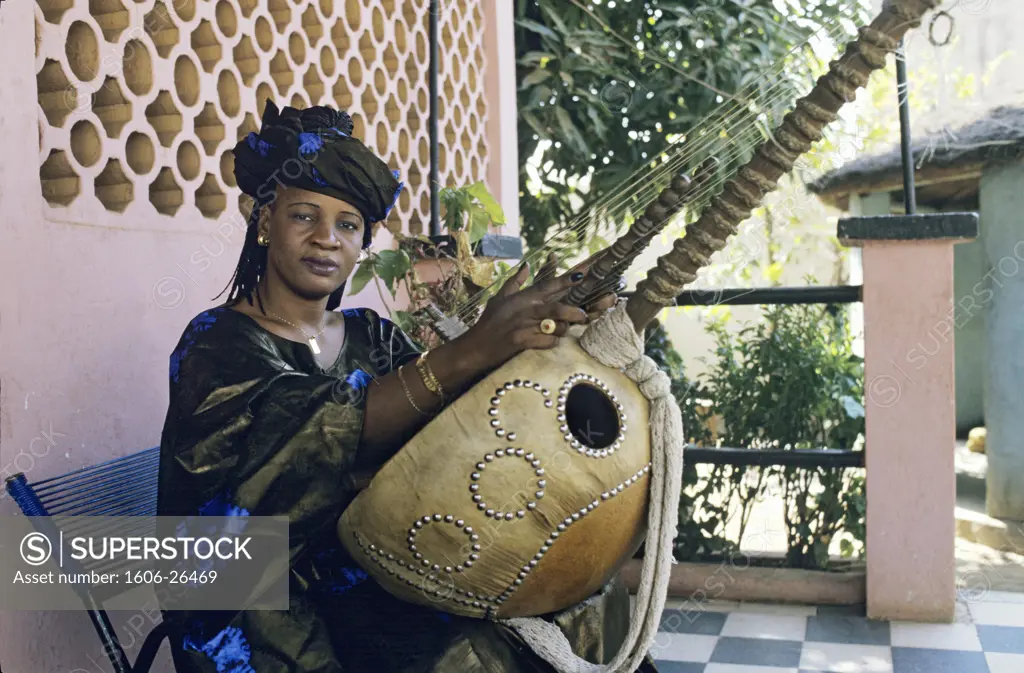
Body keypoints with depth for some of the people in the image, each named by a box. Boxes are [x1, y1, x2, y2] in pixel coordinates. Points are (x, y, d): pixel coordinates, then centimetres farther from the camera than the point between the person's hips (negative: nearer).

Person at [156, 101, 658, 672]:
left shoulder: (373, 336, 11)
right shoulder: (217, 344, -6)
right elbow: (326, 434, -26)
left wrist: (543, 335, -22)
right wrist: (469, 352, -37)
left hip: (383, 585, 5)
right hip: (265, 619, -5)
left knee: (592, 609, -11)